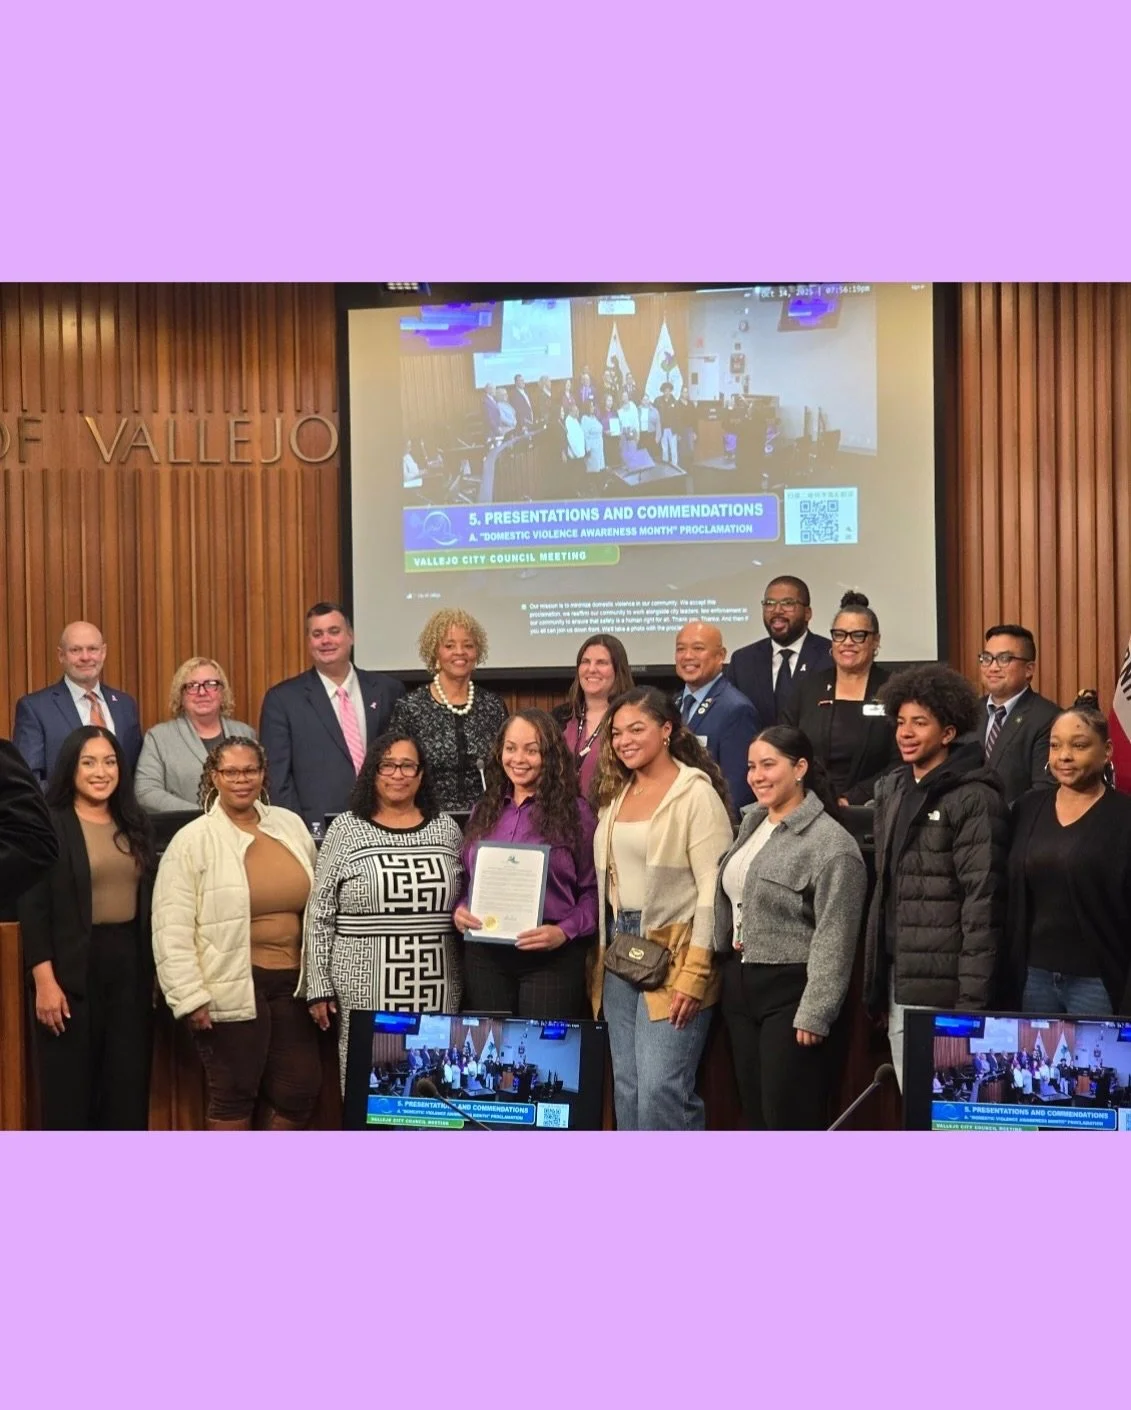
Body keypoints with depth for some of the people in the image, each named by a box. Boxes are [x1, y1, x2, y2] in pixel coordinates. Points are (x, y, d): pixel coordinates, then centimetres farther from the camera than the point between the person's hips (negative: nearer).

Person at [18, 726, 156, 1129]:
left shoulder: (136, 826, 11)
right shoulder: (50, 826, -6)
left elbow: (150, 901, 12)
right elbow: (33, 910, -10)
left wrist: (156, 972, 8)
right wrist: (45, 980, -16)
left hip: (131, 965, 5)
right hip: (73, 969, -5)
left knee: (129, 1085, 9)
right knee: (69, 1089, 2)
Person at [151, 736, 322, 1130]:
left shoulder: (291, 825, 8)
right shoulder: (193, 840, -7)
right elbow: (172, 930, -10)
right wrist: (190, 997, -15)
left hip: (293, 981, 5)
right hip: (233, 989, -5)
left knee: (301, 1090, 9)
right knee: (234, 1094, 4)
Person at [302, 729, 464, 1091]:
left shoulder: (445, 829, 9)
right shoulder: (346, 829, 1)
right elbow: (319, 916, 2)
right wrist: (319, 987, -2)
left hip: (436, 990, 2)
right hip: (365, 991, -2)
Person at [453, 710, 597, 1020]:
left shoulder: (575, 812, -1)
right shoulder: (484, 812, 14)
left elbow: (592, 891, -4)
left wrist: (564, 932, -17)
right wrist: (459, 910, -2)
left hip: (551, 956, -4)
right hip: (485, 956, 4)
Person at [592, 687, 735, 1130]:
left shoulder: (696, 793, -9)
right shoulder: (616, 793, 14)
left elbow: (714, 889, -14)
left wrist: (695, 974, -18)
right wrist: (601, 954, 11)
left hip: (673, 954, -7)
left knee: (661, 1088, -13)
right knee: (627, 1088, 10)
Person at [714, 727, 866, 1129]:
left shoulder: (831, 845, -16)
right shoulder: (751, 821, 10)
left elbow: (833, 940, -19)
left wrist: (814, 1015, -21)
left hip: (790, 990, -8)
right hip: (739, 985, 8)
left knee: (789, 1117, -5)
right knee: (756, 1113, 13)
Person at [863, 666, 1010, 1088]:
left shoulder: (974, 800, -9)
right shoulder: (891, 791, 14)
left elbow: (982, 902, -14)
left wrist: (973, 998, -17)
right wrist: (877, 981, 15)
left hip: (945, 987, -7)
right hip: (898, 980, 7)